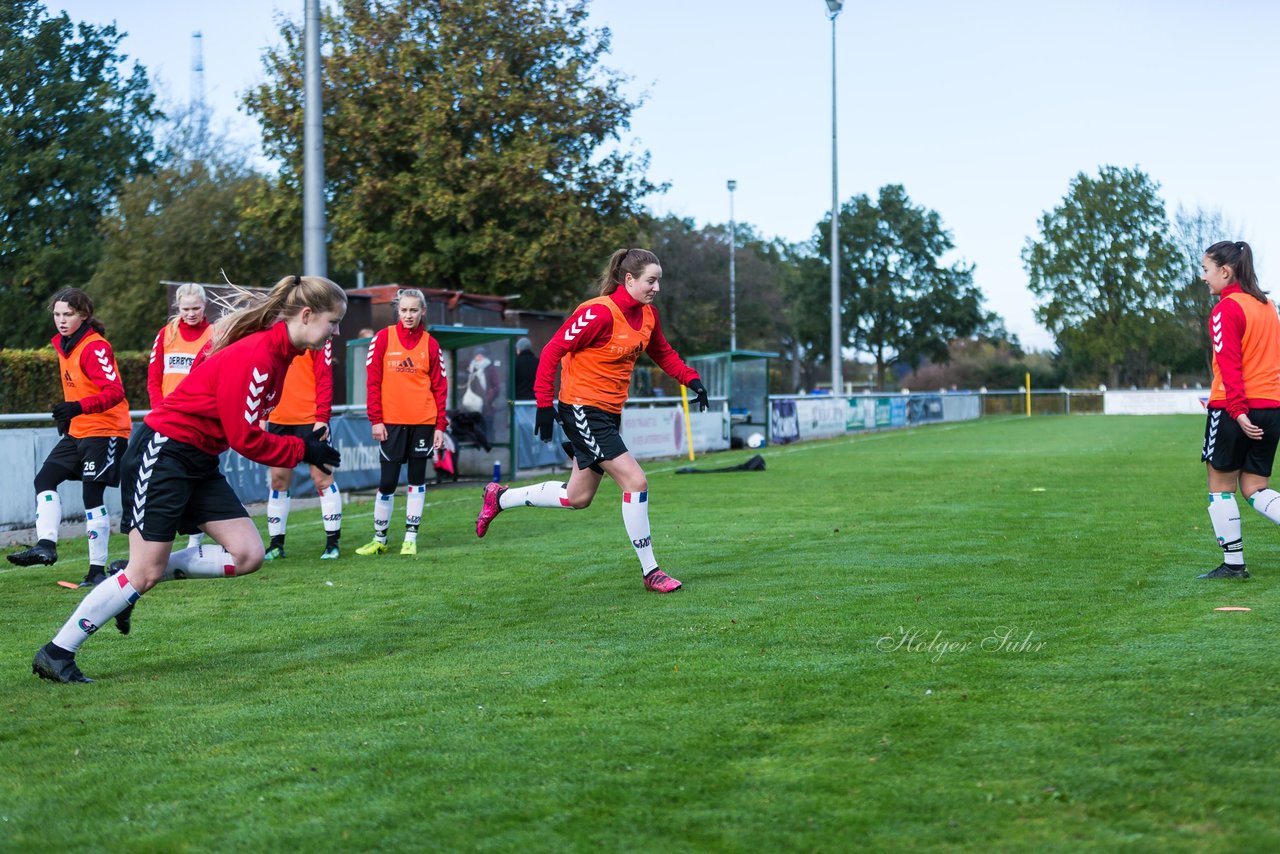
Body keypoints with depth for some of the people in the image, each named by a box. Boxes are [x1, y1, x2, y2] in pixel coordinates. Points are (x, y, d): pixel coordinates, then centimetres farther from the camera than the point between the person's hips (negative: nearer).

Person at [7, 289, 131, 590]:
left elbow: (115, 392, -26)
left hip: (105, 430, -10)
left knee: (92, 495, -9)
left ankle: (98, 569, -4)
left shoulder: (95, 347, -17)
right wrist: (66, 415, 20)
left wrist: (78, 407, -37)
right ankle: (46, 545, -1)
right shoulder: (63, 344, 11)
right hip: (77, 431, 10)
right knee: (45, 479, 3)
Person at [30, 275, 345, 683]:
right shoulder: (255, 355, -23)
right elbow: (244, 438, -22)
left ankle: (132, 579, 9)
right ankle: (55, 653, 6)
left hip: (199, 461, 9)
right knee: (144, 573, -7)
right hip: (163, 450, -9)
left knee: (247, 555, -2)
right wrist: (302, 450, -13)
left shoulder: (277, 351, 6)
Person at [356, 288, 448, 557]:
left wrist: (440, 425, 0)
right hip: (392, 421, -1)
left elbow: (439, 386, 5)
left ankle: (411, 538, 13)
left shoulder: (430, 344, 5)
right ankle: (379, 539, 12)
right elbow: (373, 381, -1)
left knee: (417, 479, 6)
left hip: (423, 421, 2)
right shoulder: (383, 338, 0)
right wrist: (376, 420, -6)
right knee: (387, 481, -1)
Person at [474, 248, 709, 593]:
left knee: (577, 498, 15)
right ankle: (650, 572, -4)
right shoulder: (599, 313, -21)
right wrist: (544, 403, -20)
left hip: (609, 413, 9)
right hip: (582, 409, -9)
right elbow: (552, 351, -18)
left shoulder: (647, 313, 3)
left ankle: (500, 497, 33)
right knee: (635, 481, -14)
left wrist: (691, 379, 2)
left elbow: (662, 353, 18)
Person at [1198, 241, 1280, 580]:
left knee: (1221, 485, 6)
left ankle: (1233, 564, 7)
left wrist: (1238, 410, -22)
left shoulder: (1226, 309, -9)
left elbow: (1230, 365, -17)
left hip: (1234, 410, -7)